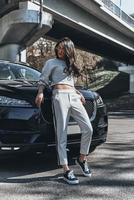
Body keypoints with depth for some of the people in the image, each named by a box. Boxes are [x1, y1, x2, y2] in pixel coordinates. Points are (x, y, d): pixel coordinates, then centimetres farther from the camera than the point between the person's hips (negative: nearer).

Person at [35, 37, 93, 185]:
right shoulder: (51, 62, 12)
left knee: (88, 128, -6)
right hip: (60, 96, -6)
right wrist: (40, 93, -12)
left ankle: (82, 159, 15)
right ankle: (66, 170, -8)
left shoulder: (70, 65, 29)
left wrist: (79, 93, 17)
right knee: (62, 134, -8)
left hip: (74, 96, 6)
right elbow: (42, 80, 6)